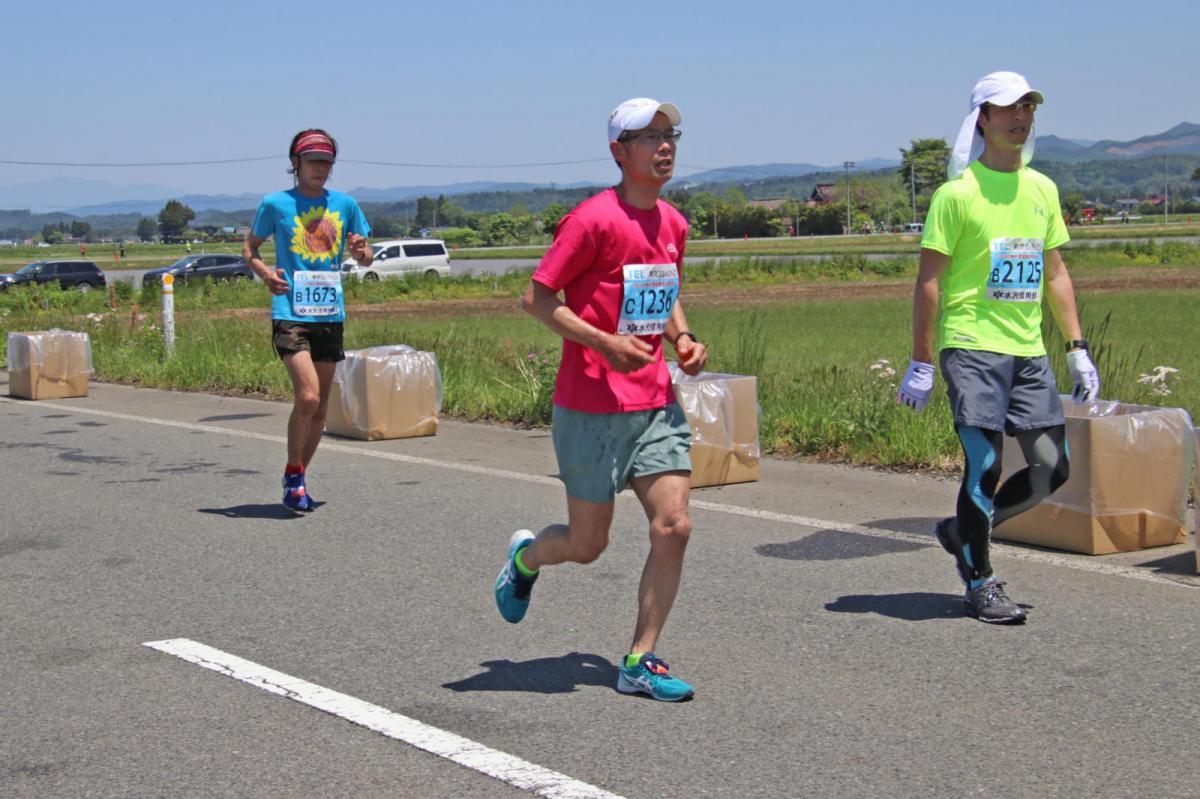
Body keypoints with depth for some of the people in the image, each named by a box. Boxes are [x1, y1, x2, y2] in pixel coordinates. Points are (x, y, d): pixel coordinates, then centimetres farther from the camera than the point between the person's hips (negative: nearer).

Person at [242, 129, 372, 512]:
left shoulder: (345, 204, 9)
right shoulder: (276, 203, 1)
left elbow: (367, 258, 15)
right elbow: (249, 248, 10)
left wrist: (360, 251, -9)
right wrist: (265, 272, -11)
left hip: (331, 314, 4)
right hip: (290, 313, -4)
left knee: (320, 406, 8)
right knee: (307, 397, -19)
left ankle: (298, 479, 24)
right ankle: (293, 473, 0)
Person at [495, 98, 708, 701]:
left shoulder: (672, 224, 9)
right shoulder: (594, 219, -13)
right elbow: (537, 297, -12)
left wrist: (683, 339, 6)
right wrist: (605, 343, -22)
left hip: (655, 403, 6)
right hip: (591, 407, -6)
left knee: (673, 526, -5)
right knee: (587, 544, 4)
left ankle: (640, 662, 7)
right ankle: (524, 558, 39)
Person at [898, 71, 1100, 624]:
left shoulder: (1042, 189, 13)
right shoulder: (958, 193, -6)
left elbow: (1054, 274, 18)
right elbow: (928, 280, -6)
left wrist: (1077, 350, 13)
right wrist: (920, 363, -9)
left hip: (1029, 350, 6)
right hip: (972, 346, -6)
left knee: (1053, 467, 4)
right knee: (984, 464, -6)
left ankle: (964, 530, 25)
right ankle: (980, 584, 10)